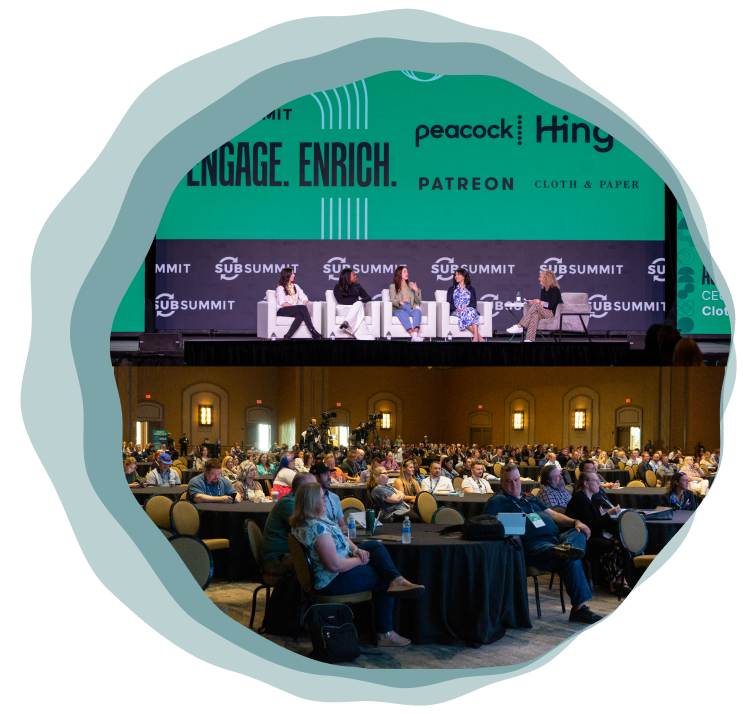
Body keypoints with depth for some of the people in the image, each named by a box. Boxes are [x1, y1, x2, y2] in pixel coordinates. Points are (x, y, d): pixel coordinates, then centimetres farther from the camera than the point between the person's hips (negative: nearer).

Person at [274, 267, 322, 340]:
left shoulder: (295, 287, 23)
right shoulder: (280, 288, 4)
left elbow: (305, 299, 14)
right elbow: (283, 303, -10)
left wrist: (302, 305, -12)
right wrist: (300, 307, -16)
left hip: (294, 311, 5)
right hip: (282, 311, -5)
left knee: (301, 315, -34)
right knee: (302, 308, -31)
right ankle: (313, 332, -34)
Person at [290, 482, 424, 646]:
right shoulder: (317, 528, -30)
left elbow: (340, 538, 16)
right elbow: (335, 565, -31)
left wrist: (356, 550, -3)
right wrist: (360, 560, -15)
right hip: (334, 581, -11)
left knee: (374, 545, 5)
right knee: (384, 580, 4)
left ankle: (397, 580, -13)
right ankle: (385, 634, 9)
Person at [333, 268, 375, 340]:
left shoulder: (357, 287, 26)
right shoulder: (338, 287, 14)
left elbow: (369, 297, 18)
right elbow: (340, 300, -3)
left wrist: (360, 301, -5)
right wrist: (355, 301, -11)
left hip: (357, 307, 3)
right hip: (343, 308, -3)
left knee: (359, 304, -38)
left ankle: (347, 322, -58)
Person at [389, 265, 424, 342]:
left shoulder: (411, 285, 24)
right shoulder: (393, 286, 16)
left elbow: (418, 301, 17)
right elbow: (392, 300, 0)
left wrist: (416, 290, -1)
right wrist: (399, 302, -23)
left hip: (411, 310, 2)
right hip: (398, 310, -2)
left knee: (417, 311, -33)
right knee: (402, 312, -38)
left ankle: (415, 334, -55)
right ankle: (413, 335, -54)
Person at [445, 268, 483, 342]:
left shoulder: (471, 289, 22)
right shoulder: (451, 289, 23)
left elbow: (474, 303, 8)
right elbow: (449, 303, 9)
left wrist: (467, 307, -15)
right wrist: (456, 309, -13)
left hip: (469, 309, 0)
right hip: (456, 312, 0)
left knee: (471, 311, -38)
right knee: (464, 314, -37)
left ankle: (475, 337, -51)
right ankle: (479, 336, -43)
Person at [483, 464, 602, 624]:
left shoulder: (531, 500, 32)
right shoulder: (498, 501, 11)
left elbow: (553, 514, 27)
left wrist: (575, 522, 9)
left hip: (555, 538, 8)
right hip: (532, 544, -8)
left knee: (579, 532, -19)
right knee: (570, 560, -29)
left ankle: (566, 547, -48)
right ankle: (578, 608, -30)